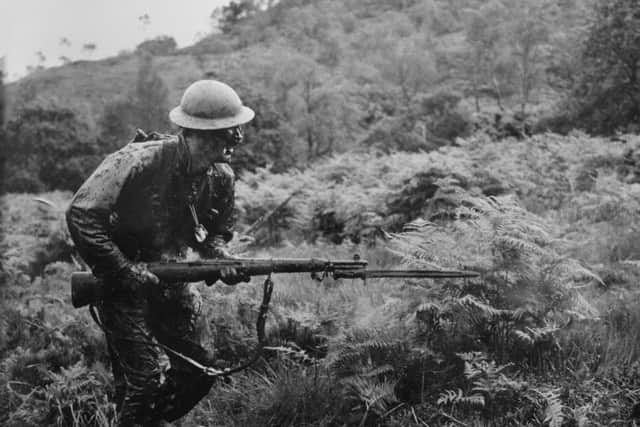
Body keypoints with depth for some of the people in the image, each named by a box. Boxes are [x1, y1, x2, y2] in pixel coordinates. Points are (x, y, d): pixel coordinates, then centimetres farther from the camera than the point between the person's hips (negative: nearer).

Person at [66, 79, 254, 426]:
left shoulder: (220, 176, -7)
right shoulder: (139, 161, -27)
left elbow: (215, 231, 9)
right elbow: (81, 215, -26)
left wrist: (222, 260, -14)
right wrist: (125, 271, -26)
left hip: (170, 276, 6)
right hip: (123, 280, -6)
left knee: (200, 369, 7)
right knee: (143, 377, -11)